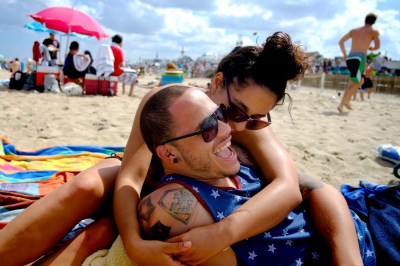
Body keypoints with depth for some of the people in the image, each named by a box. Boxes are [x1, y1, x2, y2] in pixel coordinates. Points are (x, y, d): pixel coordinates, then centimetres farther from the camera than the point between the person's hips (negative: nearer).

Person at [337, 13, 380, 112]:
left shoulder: (354, 30, 20)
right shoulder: (374, 31, 8)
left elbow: (341, 42, 14)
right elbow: (377, 46, -2)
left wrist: (344, 54, 20)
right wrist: (371, 48, 19)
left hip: (349, 57, 6)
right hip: (360, 57, -6)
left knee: (360, 81, 22)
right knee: (354, 83, -5)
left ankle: (347, 101, 12)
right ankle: (341, 104, -18)